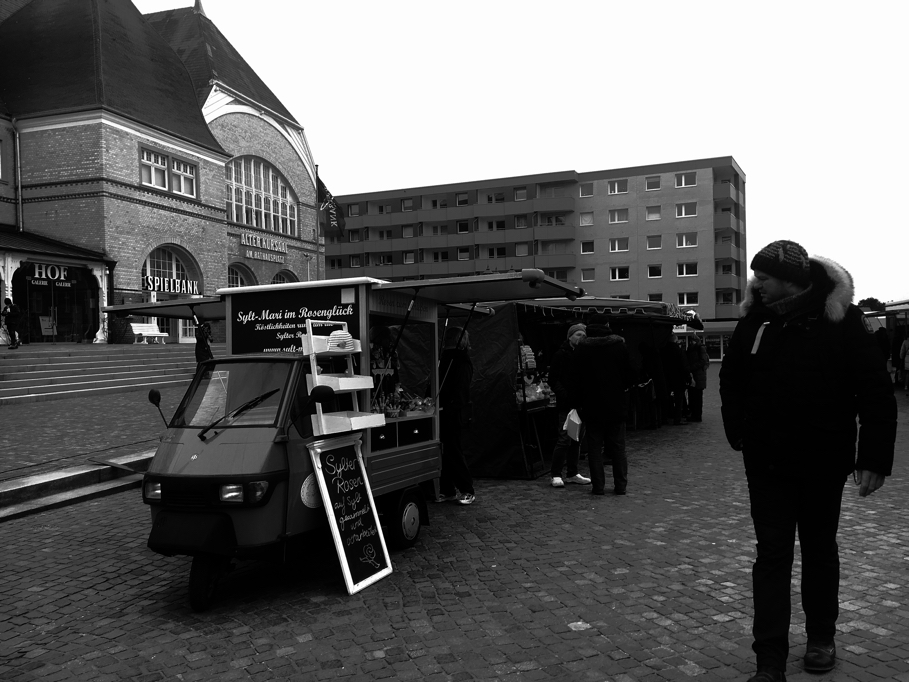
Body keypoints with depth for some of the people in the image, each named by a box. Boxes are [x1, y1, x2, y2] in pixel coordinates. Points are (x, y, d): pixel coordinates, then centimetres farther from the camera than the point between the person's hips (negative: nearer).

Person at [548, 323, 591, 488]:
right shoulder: (561, 354, -5)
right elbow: (553, 380, -8)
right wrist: (563, 395, -17)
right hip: (567, 404, -7)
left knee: (577, 439, 11)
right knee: (564, 439, -9)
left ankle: (572, 474, 19)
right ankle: (555, 475, -1)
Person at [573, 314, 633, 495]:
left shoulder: (582, 348, -5)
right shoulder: (619, 345, -3)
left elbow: (578, 378, -4)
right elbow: (629, 373, 0)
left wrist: (580, 402, 3)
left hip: (592, 405, -1)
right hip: (617, 404, 1)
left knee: (594, 447, 5)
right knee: (618, 446, 9)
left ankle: (598, 485, 4)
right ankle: (620, 485, 12)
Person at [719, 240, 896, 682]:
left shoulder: (840, 320, -11)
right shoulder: (755, 320, -2)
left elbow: (877, 393, -10)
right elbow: (731, 380, 11)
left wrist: (875, 458, -13)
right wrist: (737, 432, 3)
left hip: (823, 462, -2)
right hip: (766, 462, 2)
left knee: (819, 550, 16)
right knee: (772, 554, 1)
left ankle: (821, 637, 35)